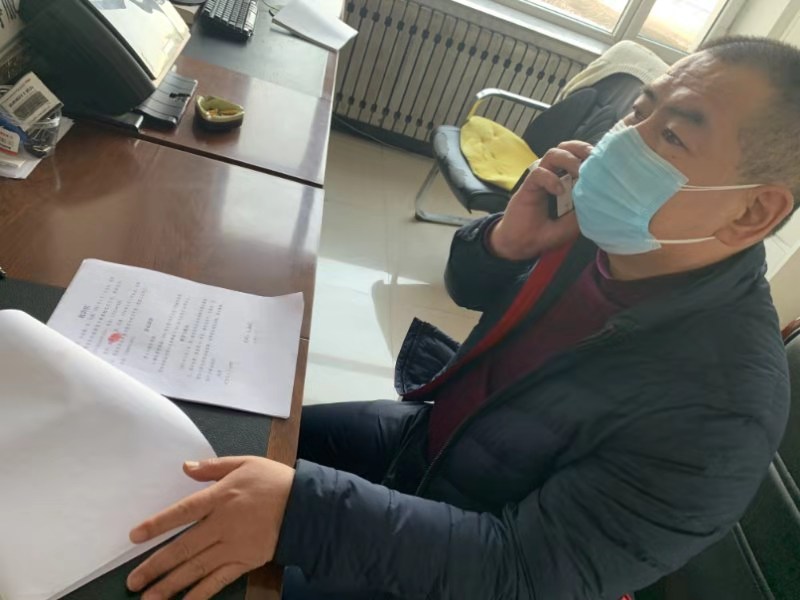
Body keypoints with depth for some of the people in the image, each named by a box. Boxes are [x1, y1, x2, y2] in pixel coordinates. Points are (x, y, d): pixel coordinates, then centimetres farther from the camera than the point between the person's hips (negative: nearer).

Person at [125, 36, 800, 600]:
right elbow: (467, 289, 0)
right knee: (246, 444, 14)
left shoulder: (719, 417, -33)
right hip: (425, 438, 5)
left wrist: (302, 509, -39)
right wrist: (504, 241, -23)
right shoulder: (610, 227, -15)